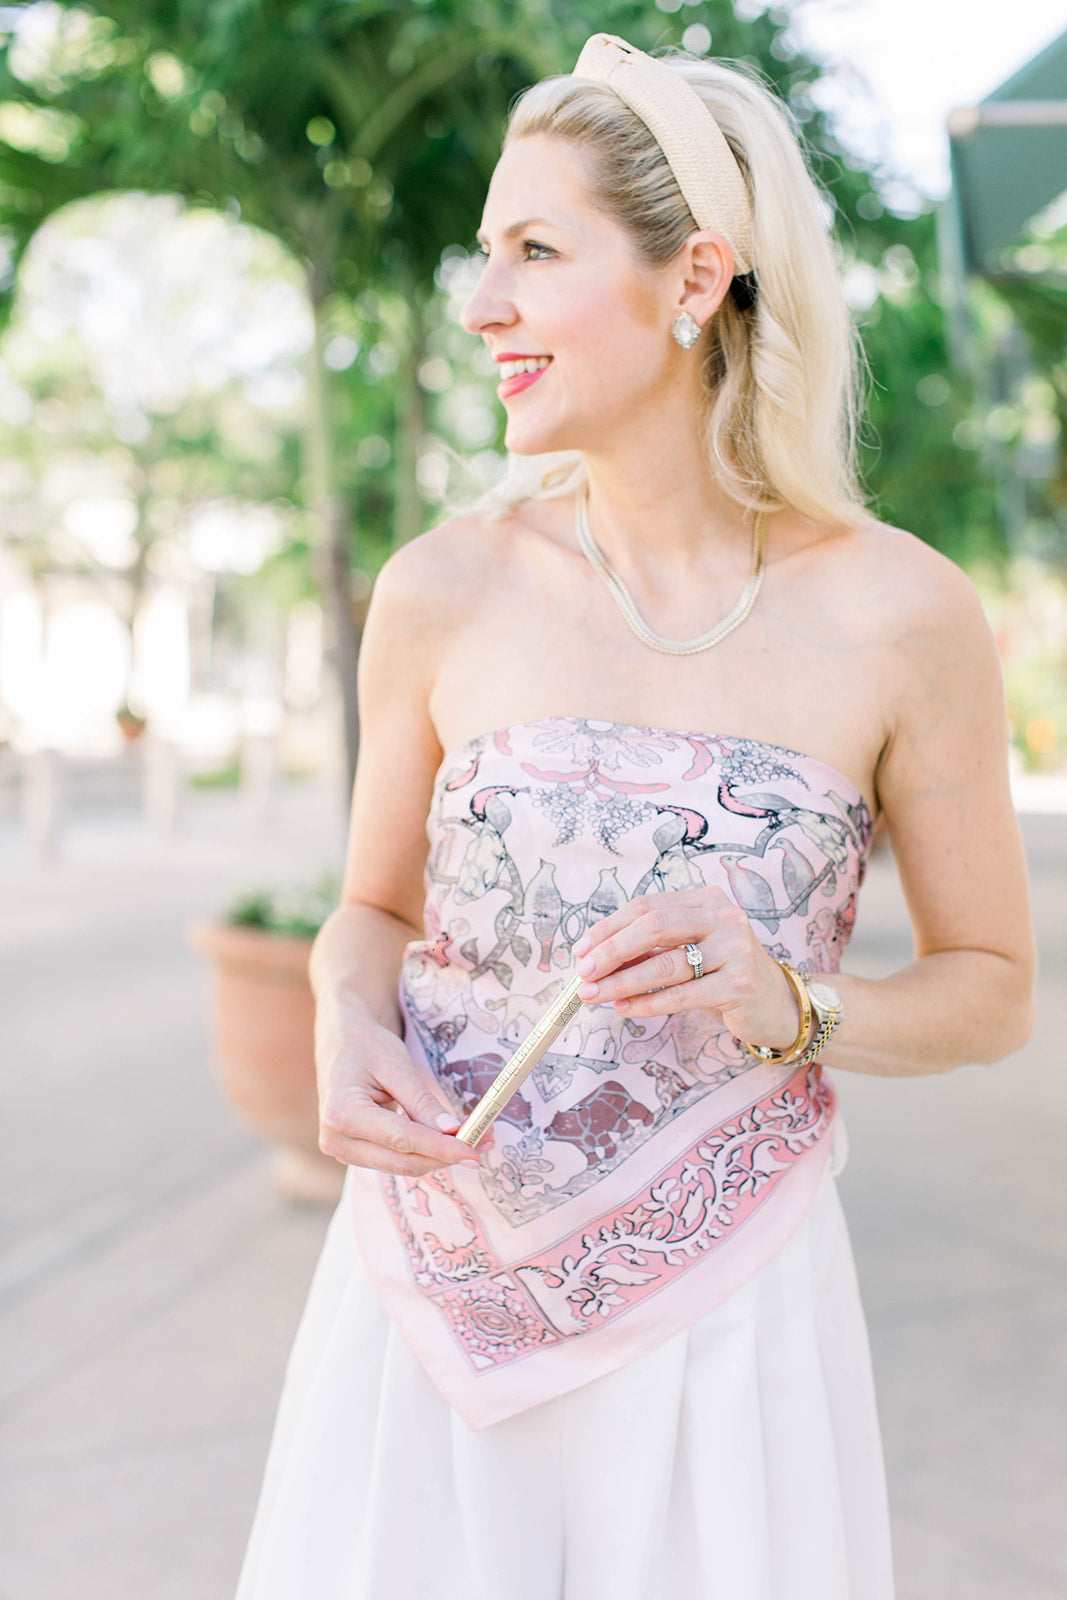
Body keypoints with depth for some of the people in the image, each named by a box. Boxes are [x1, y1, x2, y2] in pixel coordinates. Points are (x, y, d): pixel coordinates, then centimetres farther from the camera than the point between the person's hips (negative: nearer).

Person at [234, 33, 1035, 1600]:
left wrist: (790, 1007, -17)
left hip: (719, 1302, -1)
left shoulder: (901, 616, -10)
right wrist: (348, 1029, -13)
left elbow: (993, 987, 1)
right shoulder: (445, 591, -6)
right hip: (436, 1280, 2)